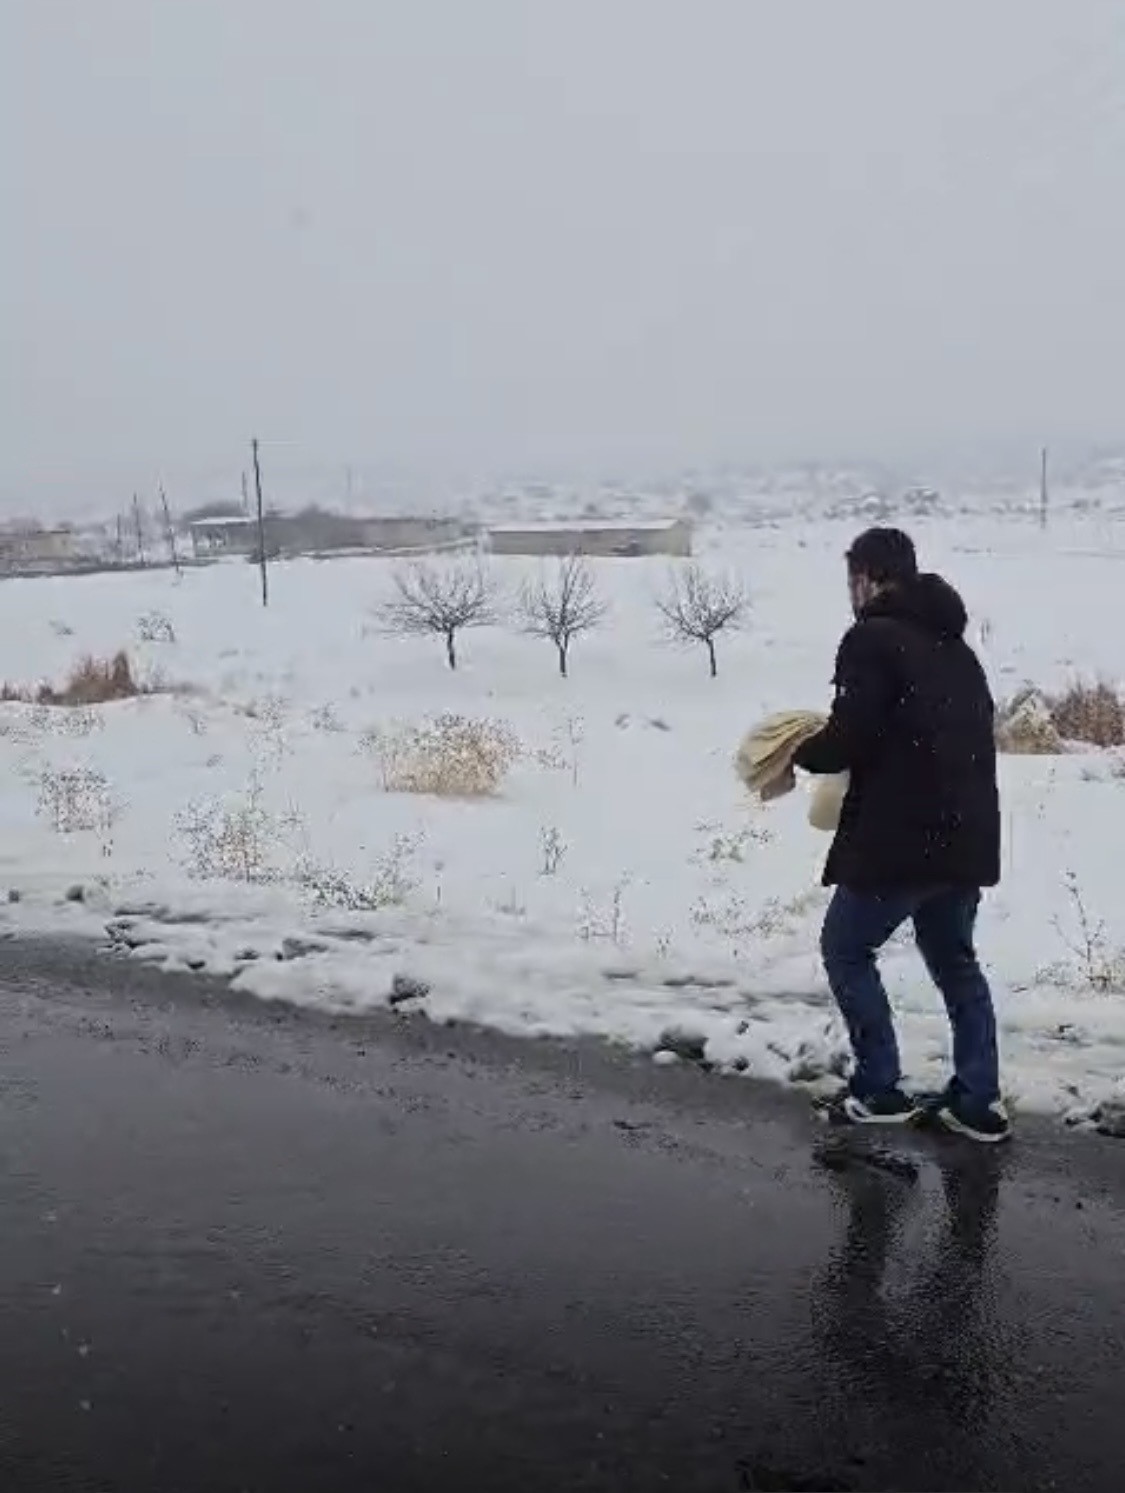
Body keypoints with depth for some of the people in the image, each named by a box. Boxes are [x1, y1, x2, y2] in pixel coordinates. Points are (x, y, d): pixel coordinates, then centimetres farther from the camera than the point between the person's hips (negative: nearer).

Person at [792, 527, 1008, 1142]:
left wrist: (797, 753, 4)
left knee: (846, 951, 10)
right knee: (955, 962, 19)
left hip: (899, 836, -8)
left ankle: (879, 1090, 11)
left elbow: (852, 739, -17)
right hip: (966, 832, 8)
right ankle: (978, 1101, 20)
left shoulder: (871, 637, -9)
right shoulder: (952, 643, 16)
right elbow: (969, 731, 18)